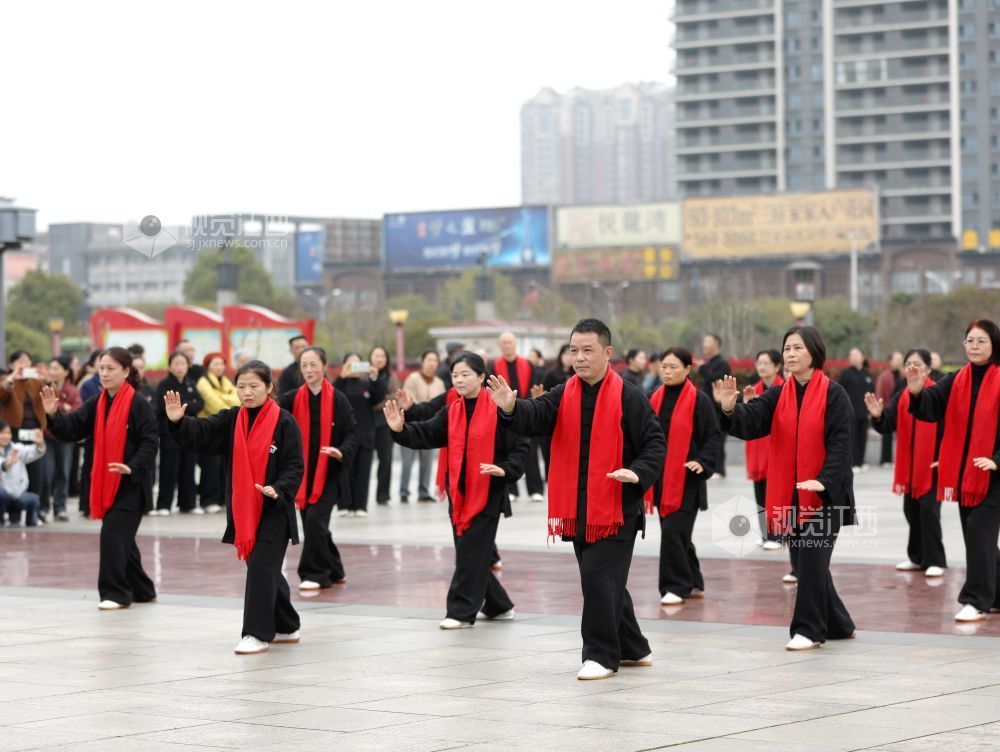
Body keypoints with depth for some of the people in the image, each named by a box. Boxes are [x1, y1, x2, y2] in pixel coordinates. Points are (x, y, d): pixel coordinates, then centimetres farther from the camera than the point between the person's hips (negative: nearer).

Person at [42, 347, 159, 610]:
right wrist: (53, 414, -14)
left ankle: (115, 593, -6)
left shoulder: (138, 405, -13)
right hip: (106, 483, 7)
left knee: (113, 535, -14)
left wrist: (133, 467, -27)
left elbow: (150, 441, -16)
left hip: (131, 484, -7)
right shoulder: (96, 404, 8)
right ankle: (141, 590, 28)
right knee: (121, 539, 14)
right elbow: (71, 429, 3)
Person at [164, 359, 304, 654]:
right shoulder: (231, 420, 5)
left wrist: (279, 490, -26)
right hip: (242, 510, 6)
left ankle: (258, 633, -5)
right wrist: (178, 421, -24)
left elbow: (294, 467, -10)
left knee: (261, 568, -10)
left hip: (274, 510, -6)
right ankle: (287, 628, 30)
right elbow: (200, 434, -6)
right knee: (266, 571, 15)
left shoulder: (284, 422, -10)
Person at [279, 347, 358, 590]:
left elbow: (352, 433, -5)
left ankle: (315, 574, -3)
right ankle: (333, 571, 26)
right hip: (303, 472, 4)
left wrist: (342, 452, -23)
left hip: (329, 473, -4)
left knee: (315, 521, -14)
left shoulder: (338, 399, -7)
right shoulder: (292, 399, 2)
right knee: (313, 524, 9)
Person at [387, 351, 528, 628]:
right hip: (459, 494, 7)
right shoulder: (450, 413, 10)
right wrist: (401, 429, -16)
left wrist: (505, 469, -22)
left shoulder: (498, 411, -9)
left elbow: (520, 448, -7)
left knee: (472, 553, -7)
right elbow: (425, 434, 1)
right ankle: (498, 606, 27)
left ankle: (462, 611, -1)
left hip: (488, 494, -7)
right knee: (467, 552, 12)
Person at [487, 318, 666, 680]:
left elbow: (655, 443, -6)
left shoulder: (628, 397, -8)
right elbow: (535, 416, -9)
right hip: (578, 508, 6)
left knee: (600, 579, -11)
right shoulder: (564, 396, 6)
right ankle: (633, 649, 30)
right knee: (605, 582, 15)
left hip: (616, 506, -6)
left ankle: (601, 655, 1)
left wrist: (638, 473, -22)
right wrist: (510, 407, -30)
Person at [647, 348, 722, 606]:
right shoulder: (656, 399, 10)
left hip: (686, 480, -6)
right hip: (661, 478, 6)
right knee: (676, 533, 12)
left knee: (673, 531, -11)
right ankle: (693, 584, 24)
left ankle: (677, 587, -2)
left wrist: (703, 462, -18)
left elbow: (714, 436, -6)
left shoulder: (699, 400, -7)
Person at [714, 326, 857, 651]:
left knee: (811, 560, -9)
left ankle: (808, 630, -1)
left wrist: (824, 480, -25)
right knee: (805, 563, 11)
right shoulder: (778, 396, 8)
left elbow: (840, 442, -13)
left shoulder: (834, 394, -7)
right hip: (790, 494, 6)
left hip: (824, 493, -6)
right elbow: (750, 422, -6)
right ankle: (838, 624, 26)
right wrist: (730, 408, -28)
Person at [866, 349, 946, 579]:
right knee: (911, 510, 12)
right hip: (908, 465, 6)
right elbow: (887, 426, 3)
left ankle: (935, 561, -2)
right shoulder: (901, 397, 7)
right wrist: (878, 415, -18)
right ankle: (917, 558, 23)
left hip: (932, 464, -6)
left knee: (929, 510, -9)